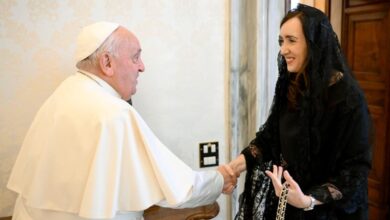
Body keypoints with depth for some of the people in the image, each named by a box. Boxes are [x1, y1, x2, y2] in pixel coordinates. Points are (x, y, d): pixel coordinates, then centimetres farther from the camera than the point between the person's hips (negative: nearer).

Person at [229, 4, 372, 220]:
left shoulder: (348, 96, -21)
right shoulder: (289, 85, -3)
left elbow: (356, 167, -18)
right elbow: (270, 135, 1)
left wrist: (308, 201, -28)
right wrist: (235, 167, -12)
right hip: (284, 195, 6)